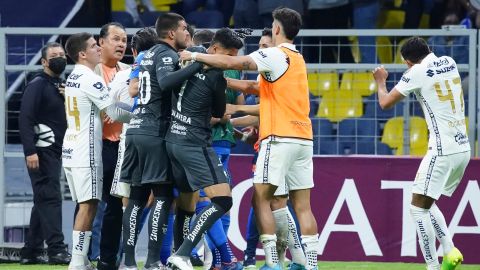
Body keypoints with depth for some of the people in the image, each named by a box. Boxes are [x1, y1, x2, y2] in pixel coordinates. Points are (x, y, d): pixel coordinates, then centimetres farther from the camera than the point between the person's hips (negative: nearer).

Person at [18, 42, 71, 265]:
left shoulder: (61, 87, 18)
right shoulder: (37, 85, -7)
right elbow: (25, 119, -15)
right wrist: (30, 151, -22)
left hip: (55, 152, 9)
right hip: (41, 151, -9)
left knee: (44, 201, 10)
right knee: (50, 198, -13)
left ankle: (31, 252, 14)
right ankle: (56, 249, -18)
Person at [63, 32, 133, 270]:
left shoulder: (73, 78, 15)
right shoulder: (90, 80, -13)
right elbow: (115, 113, -10)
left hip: (71, 149, 9)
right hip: (86, 152, -9)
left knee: (85, 206, 11)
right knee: (88, 205, -10)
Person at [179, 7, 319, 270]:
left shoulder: (275, 55, -7)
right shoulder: (297, 59, 18)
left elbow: (233, 62, -15)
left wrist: (195, 56, -5)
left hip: (280, 138, -8)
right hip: (304, 139, 8)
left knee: (260, 199, -3)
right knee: (302, 206, 5)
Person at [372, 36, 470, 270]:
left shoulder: (417, 73, -9)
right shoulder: (449, 63, 11)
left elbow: (385, 102, 1)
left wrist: (381, 81, 19)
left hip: (442, 151, -8)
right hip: (462, 148, 8)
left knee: (418, 207, -3)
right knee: (427, 203, 20)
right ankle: (449, 249, 4)